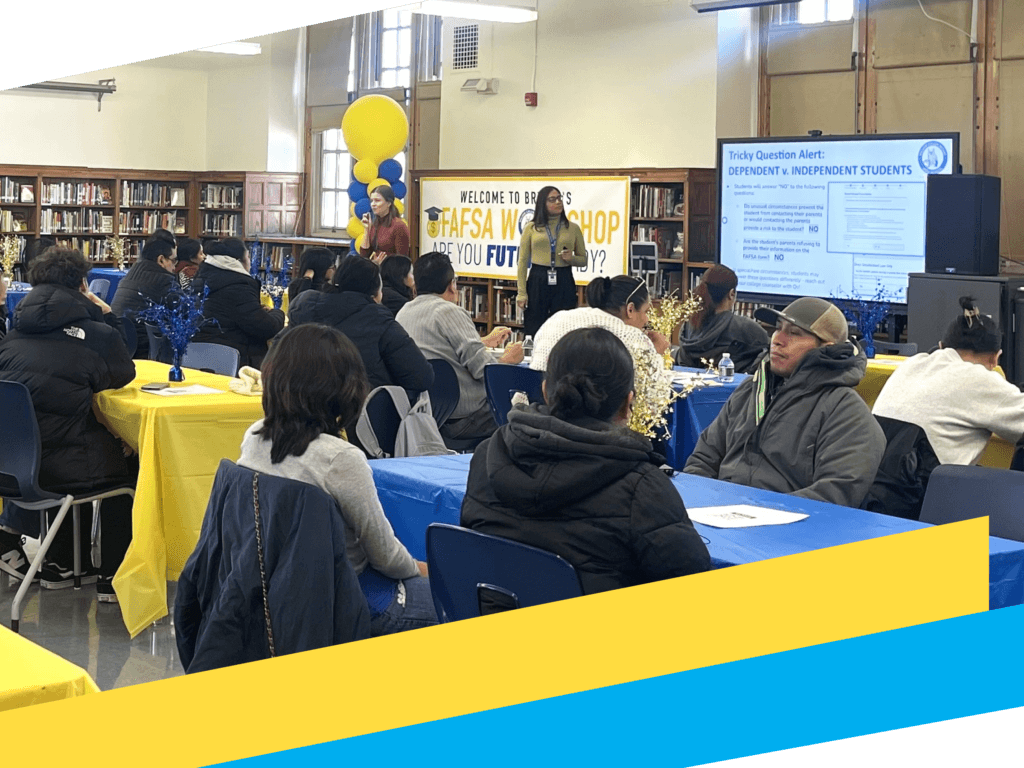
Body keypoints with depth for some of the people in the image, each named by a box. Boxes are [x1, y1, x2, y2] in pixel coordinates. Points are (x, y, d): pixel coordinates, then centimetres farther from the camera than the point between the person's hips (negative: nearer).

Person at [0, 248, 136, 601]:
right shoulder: (95, 333, -6)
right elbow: (123, 375, 11)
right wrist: (108, 319, 17)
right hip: (57, 468, -5)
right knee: (128, 463, 22)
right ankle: (114, 577, 25)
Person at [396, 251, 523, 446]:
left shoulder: (403, 313, 12)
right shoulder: (449, 312, -15)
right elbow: (481, 367, -18)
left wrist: (485, 342, 39)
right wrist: (507, 359, 3)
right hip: (461, 419, -9)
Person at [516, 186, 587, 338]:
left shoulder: (573, 228, 9)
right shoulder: (531, 228, 6)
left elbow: (583, 260, 15)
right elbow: (523, 261, 4)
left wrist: (571, 259, -8)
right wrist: (521, 292, -3)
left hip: (564, 282, 1)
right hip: (538, 281, -1)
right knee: (534, 330, 0)